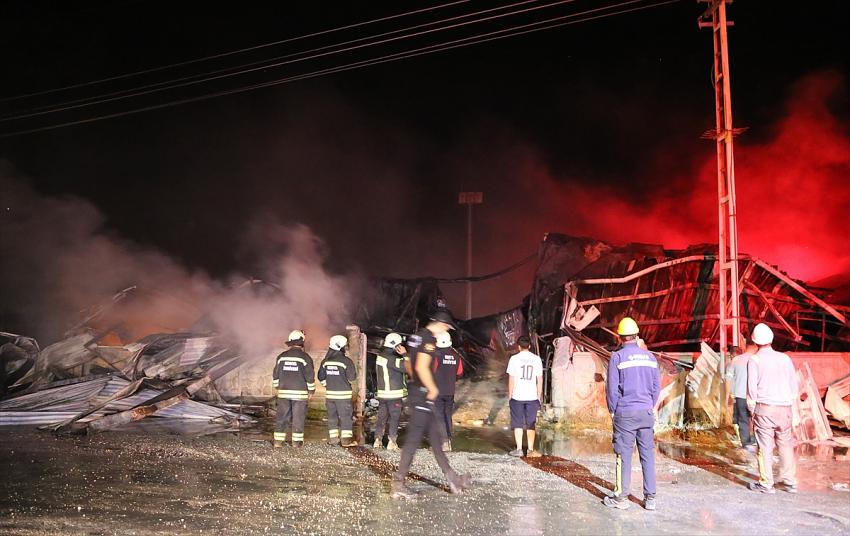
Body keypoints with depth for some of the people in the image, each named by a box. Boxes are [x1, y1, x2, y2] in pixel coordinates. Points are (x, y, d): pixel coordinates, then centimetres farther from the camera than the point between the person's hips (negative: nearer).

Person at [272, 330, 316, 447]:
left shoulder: (282, 356, 6)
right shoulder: (305, 357, -7)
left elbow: (275, 374, 10)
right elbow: (309, 376, -6)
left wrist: (277, 387, 23)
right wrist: (311, 389, 6)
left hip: (283, 392, 3)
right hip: (299, 392, -3)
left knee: (282, 416, 8)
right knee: (298, 417, 4)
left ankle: (279, 440, 9)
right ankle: (297, 441, 7)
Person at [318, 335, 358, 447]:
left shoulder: (325, 361, 5)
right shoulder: (346, 361, -13)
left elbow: (321, 377, 10)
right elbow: (352, 377, -8)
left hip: (330, 393, 5)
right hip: (343, 393, -5)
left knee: (332, 416, 13)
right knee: (346, 417, 1)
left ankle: (333, 438, 16)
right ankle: (346, 440, 2)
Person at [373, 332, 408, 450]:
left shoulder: (380, 356, 9)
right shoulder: (391, 358, -19)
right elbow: (405, 367, -26)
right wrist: (405, 354, -18)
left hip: (382, 393, 8)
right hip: (394, 394, -8)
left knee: (382, 416, 14)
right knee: (394, 417, 1)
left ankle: (378, 440, 15)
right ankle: (392, 442, 1)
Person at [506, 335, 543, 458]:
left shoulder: (514, 358, -4)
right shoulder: (536, 359, 2)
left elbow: (511, 379, -5)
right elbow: (540, 380, 4)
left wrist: (510, 396, 4)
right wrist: (539, 396, 12)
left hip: (517, 397, -2)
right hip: (532, 397, 2)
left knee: (518, 424, 7)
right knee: (531, 425, 10)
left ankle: (519, 449, 5)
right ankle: (531, 450, 10)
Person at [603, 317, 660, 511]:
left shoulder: (617, 357, -6)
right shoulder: (650, 357, 6)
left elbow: (612, 388, -6)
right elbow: (656, 386, 10)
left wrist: (612, 410, 6)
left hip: (625, 412, -4)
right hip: (646, 412, 4)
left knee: (624, 455, 1)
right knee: (647, 454, 8)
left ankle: (621, 497, 6)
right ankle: (650, 498, 11)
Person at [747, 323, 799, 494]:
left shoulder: (754, 360, -5)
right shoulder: (785, 358, 6)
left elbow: (752, 389, -6)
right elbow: (795, 387, 8)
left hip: (765, 408, -4)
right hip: (785, 408, 4)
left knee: (765, 447, 2)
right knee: (786, 445, 14)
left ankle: (766, 484, 5)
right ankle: (790, 482, 18)